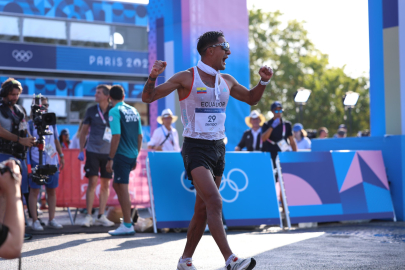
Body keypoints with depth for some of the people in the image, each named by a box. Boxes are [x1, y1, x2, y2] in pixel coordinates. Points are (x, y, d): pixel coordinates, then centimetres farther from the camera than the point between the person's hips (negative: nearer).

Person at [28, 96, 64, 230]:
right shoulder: (31, 124, 0)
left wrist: (61, 156, 17)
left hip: (52, 162, 5)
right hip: (37, 162, -5)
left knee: (52, 190, 7)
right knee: (35, 190, -3)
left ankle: (52, 219, 16)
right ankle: (35, 221, 2)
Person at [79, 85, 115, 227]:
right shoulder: (91, 111, 4)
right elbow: (83, 131, 10)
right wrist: (81, 150, 4)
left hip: (108, 152, 1)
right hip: (93, 151, -1)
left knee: (105, 184, 5)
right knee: (92, 182, -7)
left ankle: (101, 216, 13)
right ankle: (88, 216, -1)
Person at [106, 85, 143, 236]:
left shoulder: (114, 112, -10)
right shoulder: (134, 111, 12)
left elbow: (116, 137, -17)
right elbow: (140, 137, 14)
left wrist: (110, 159, -14)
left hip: (121, 155, -7)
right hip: (132, 155, 7)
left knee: (123, 189, -3)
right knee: (117, 185, 19)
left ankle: (128, 226, -1)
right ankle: (127, 220, 20)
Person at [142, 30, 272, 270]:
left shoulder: (227, 81, 11)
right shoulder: (187, 78, -6)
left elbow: (251, 99, 27)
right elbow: (148, 98, -6)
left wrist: (263, 82, 8)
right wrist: (153, 77, -25)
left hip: (218, 148, 7)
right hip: (196, 148, -7)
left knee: (202, 209, 10)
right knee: (215, 202, -21)